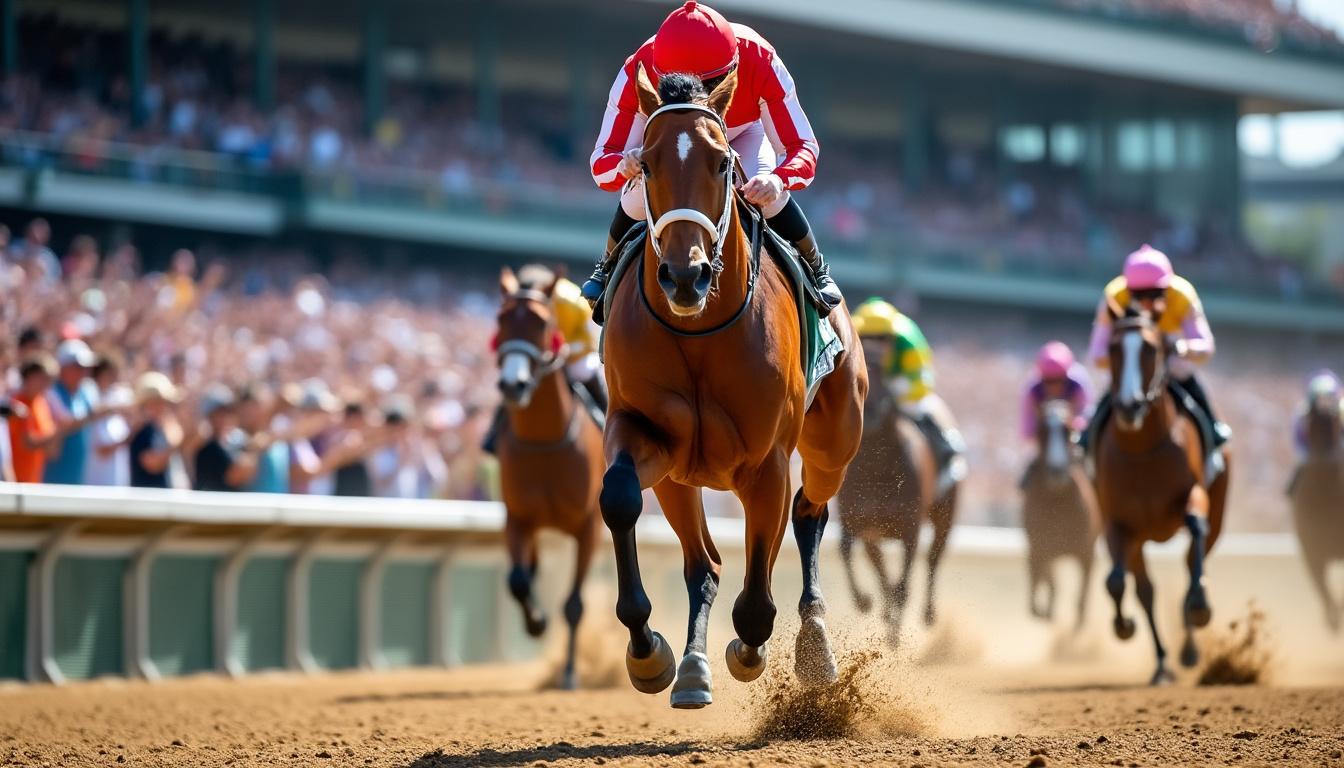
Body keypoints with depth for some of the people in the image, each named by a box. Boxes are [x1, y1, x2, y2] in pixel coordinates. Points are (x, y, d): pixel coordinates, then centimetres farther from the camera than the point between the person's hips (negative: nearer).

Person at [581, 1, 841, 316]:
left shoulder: (760, 60, -43)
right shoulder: (638, 73, -42)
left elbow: (802, 146, -41)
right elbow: (602, 164, -39)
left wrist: (778, 180, -65)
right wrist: (625, 166, -65)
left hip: (744, 133, 0)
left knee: (769, 197, -25)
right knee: (640, 196, -24)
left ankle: (814, 269, 9)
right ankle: (609, 267, 13)